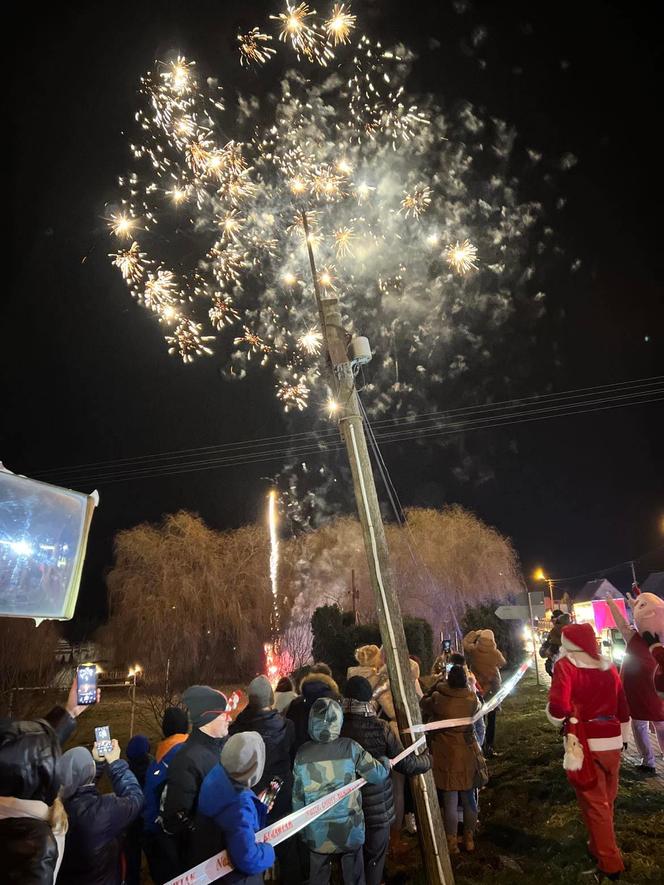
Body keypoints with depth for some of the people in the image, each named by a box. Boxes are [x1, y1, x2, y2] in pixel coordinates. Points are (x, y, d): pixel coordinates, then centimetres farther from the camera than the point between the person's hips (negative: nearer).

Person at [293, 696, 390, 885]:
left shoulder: (302, 754, -12)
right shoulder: (349, 748, -17)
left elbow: (297, 796, -4)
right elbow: (378, 774, -11)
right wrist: (386, 762, 11)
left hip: (317, 833, 1)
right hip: (350, 830, -1)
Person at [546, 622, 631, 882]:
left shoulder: (565, 665, -12)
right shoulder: (608, 666, 3)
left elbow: (558, 708, -21)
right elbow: (623, 708, 10)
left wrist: (556, 718, 1)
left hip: (585, 743, -5)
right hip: (612, 742, 6)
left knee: (594, 804, 10)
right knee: (606, 801, 23)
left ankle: (610, 863, 17)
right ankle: (599, 847, 40)